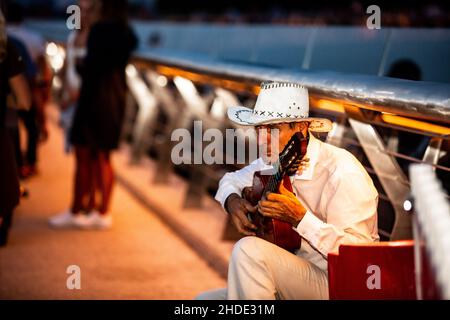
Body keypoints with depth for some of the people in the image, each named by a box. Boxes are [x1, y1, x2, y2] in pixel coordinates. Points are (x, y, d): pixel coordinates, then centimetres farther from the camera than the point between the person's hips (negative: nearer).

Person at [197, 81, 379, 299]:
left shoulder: (341, 172, -19)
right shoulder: (272, 162, 5)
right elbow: (232, 180, 26)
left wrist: (300, 218, -31)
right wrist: (232, 200, 2)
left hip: (337, 284, -7)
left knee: (249, 249, -26)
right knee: (204, 299, -2)